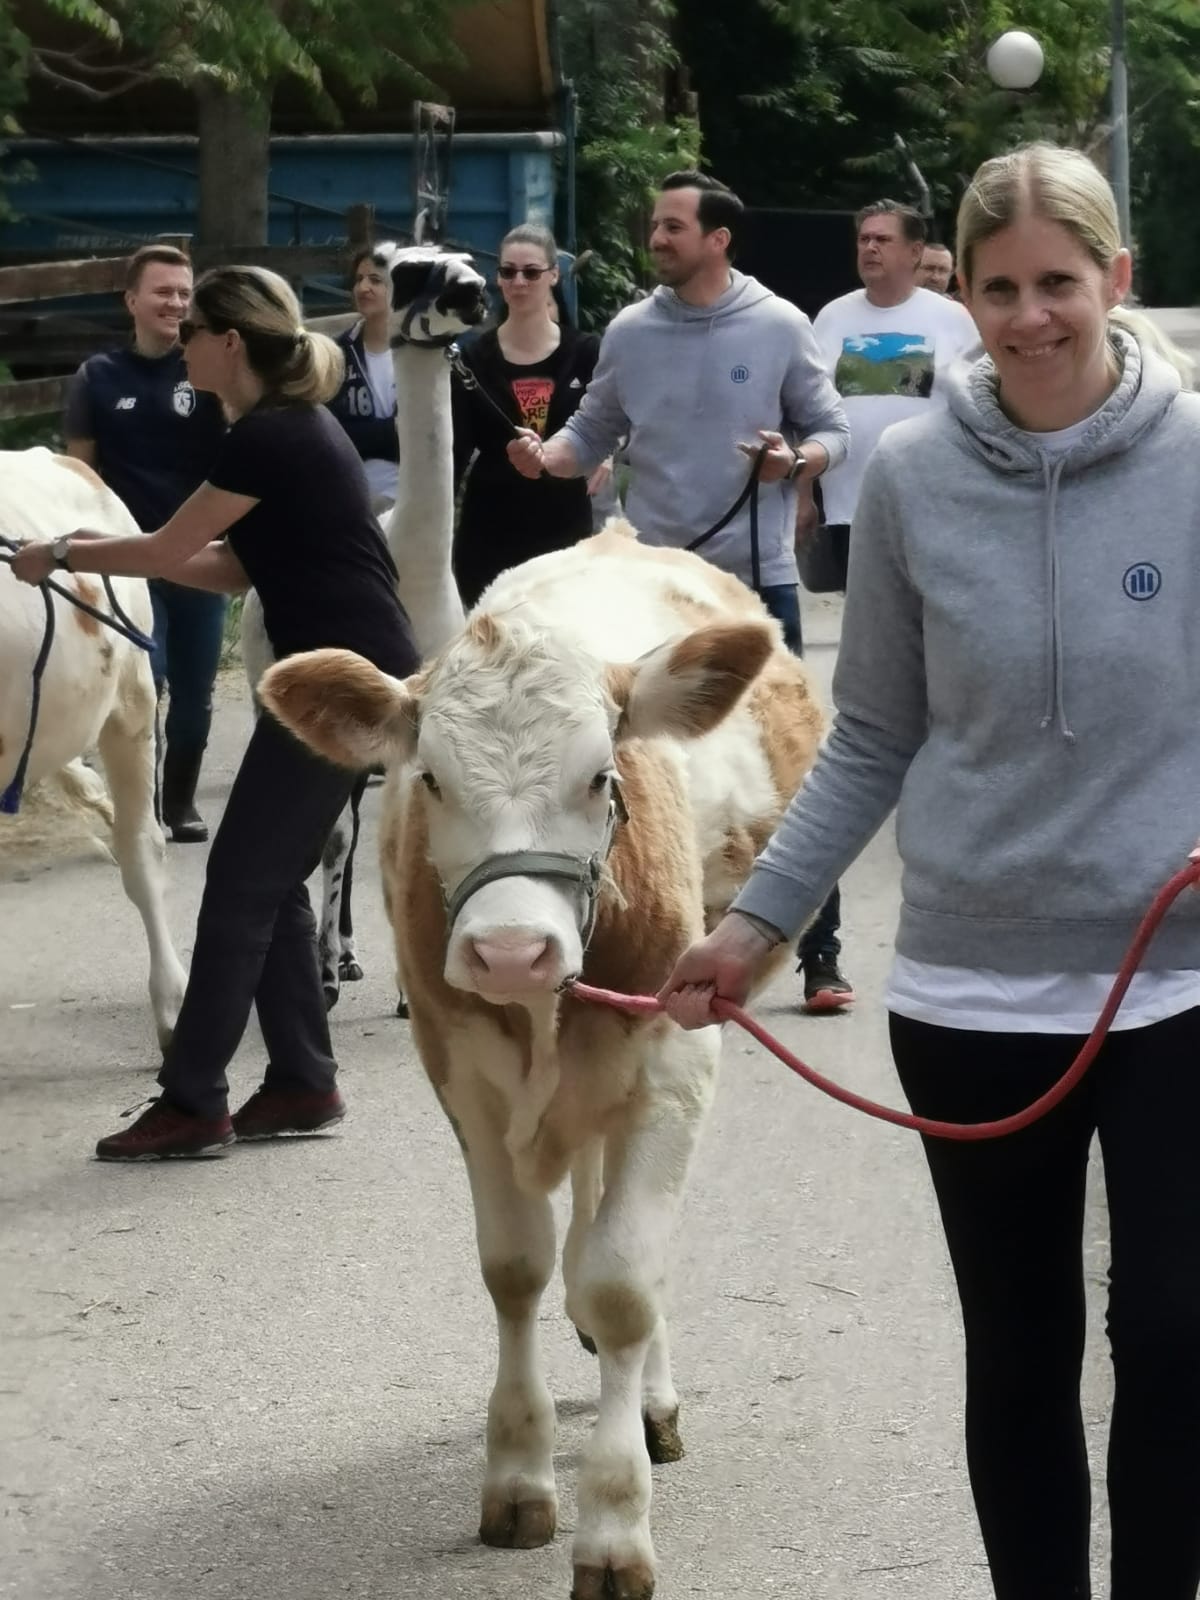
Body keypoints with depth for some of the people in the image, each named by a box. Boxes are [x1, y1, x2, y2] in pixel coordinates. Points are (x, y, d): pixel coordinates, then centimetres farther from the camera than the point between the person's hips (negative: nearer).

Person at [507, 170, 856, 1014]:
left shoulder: (779, 327, -3)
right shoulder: (631, 332, 4)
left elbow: (832, 432, 1)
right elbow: (594, 433, 8)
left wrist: (796, 460, -20)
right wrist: (546, 455, -12)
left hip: (758, 576, -3)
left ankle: (822, 956, 3)